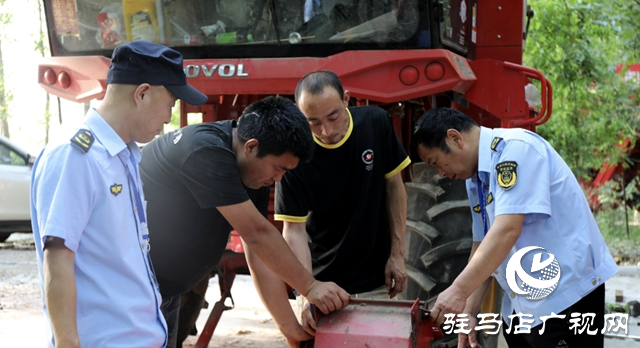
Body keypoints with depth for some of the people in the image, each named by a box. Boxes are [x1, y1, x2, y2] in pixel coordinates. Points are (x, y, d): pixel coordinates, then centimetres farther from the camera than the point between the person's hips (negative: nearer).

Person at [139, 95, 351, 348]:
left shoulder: (255, 173, 1)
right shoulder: (208, 151, -26)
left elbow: (260, 251, 1)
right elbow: (256, 234, -25)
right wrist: (310, 287, -18)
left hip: (165, 288, 9)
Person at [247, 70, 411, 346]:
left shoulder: (377, 124, -10)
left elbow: (394, 187, 1)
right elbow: (294, 231, -15)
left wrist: (397, 254, -2)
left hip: (377, 282, 2)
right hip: (323, 284, -2)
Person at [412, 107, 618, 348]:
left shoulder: (514, 148, -16)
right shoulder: (475, 180, 11)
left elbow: (507, 231, -25)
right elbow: (483, 246, 14)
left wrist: (459, 291, -25)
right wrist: (469, 310, 7)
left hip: (565, 294, -9)